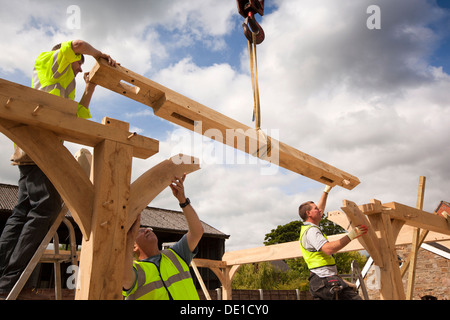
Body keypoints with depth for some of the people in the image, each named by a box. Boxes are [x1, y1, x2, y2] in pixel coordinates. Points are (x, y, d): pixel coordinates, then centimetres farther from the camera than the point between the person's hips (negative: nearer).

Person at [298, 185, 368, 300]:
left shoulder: (307, 227, 20)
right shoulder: (311, 230, -12)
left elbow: (320, 210, 35)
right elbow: (328, 249, -27)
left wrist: (326, 191, 38)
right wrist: (351, 236, -24)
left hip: (318, 280, 10)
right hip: (325, 278, -10)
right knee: (354, 297, -13)